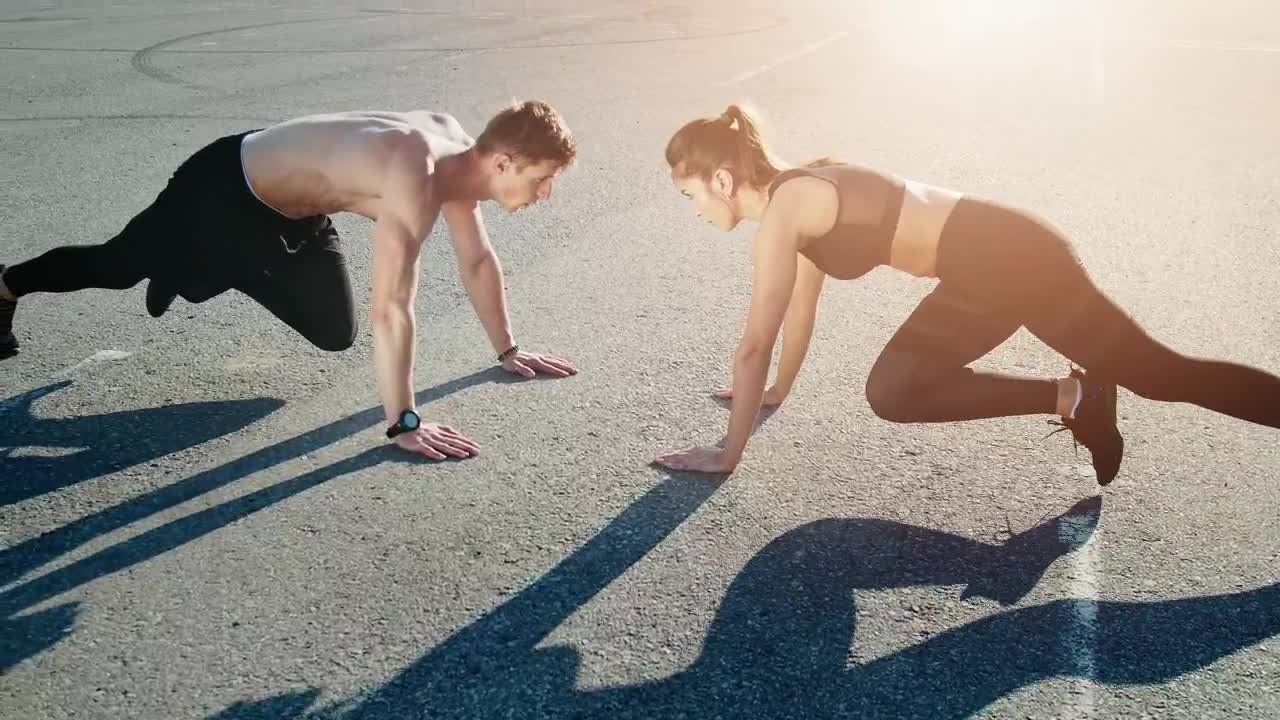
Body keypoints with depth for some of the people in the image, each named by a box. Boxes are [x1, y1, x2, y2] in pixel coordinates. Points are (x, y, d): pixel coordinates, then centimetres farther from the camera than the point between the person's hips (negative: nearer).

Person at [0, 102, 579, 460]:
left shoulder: (458, 149, -11)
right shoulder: (416, 182, -40)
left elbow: (478, 261, 1)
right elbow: (390, 309, -43)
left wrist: (506, 350, 5)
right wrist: (402, 424, -39)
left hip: (286, 204, 7)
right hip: (225, 189, -7)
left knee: (335, 335, 10)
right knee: (115, 266, 17)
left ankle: (221, 270, 32)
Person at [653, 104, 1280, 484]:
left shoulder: (779, 215, -15)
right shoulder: (797, 194, 13)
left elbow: (754, 347, -12)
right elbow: (801, 307, 25)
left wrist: (728, 454, -4)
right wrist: (776, 394, 34)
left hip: (1005, 258, -9)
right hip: (994, 256, 9)